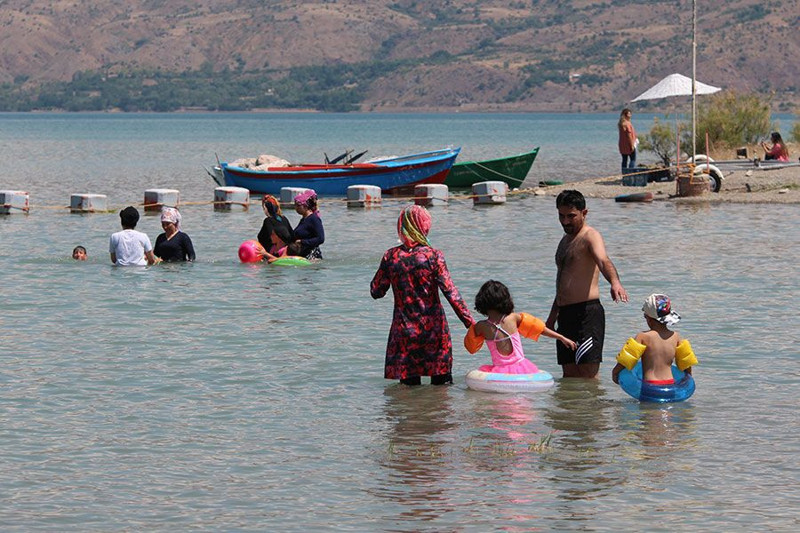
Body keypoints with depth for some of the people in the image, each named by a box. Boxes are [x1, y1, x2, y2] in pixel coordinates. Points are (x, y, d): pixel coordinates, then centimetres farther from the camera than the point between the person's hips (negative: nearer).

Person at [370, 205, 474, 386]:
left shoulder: (391, 256, -2)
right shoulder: (433, 255, -8)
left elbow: (376, 292, 6)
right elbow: (450, 292, -13)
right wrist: (470, 322, -10)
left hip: (404, 331, 2)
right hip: (433, 330, -2)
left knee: (409, 385, 10)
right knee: (441, 383, 8)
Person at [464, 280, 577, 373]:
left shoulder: (481, 327, -3)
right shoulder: (513, 318, -1)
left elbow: (471, 347, 16)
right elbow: (539, 327, 10)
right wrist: (562, 338, 17)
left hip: (500, 373, 0)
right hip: (521, 369, 0)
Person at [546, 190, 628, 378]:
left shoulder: (590, 236, -8)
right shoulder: (566, 240, 21)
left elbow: (603, 261, -30)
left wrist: (615, 282, -50)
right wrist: (553, 315, 33)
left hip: (587, 312, -9)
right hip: (566, 314, 9)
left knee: (588, 375, -12)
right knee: (569, 375, 9)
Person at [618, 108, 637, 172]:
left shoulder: (621, 123, 9)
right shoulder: (627, 123, -17)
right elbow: (629, 135, -19)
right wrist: (632, 145, -16)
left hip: (622, 145, 8)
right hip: (628, 144, -8)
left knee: (624, 160, 12)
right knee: (633, 160, -2)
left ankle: (624, 173, 13)